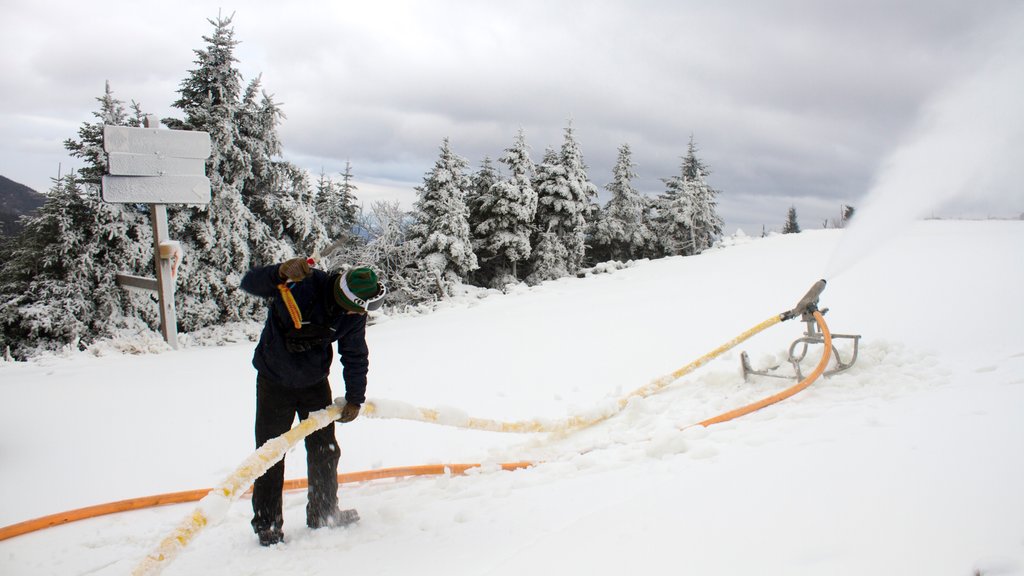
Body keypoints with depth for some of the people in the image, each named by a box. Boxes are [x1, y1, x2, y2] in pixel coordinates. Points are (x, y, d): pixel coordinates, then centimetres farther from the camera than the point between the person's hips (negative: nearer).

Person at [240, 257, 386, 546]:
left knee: (325, 450, 11)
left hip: (315, 383, 4)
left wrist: (355, 399, -1)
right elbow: (249, 284, -33)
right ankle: (266, 522, 18)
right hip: (274, 381, -4)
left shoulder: (354, 316, -14)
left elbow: (355, 357, -2)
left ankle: (323, 512, 30)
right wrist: (281, 273, -52)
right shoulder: (302, 284, -28)